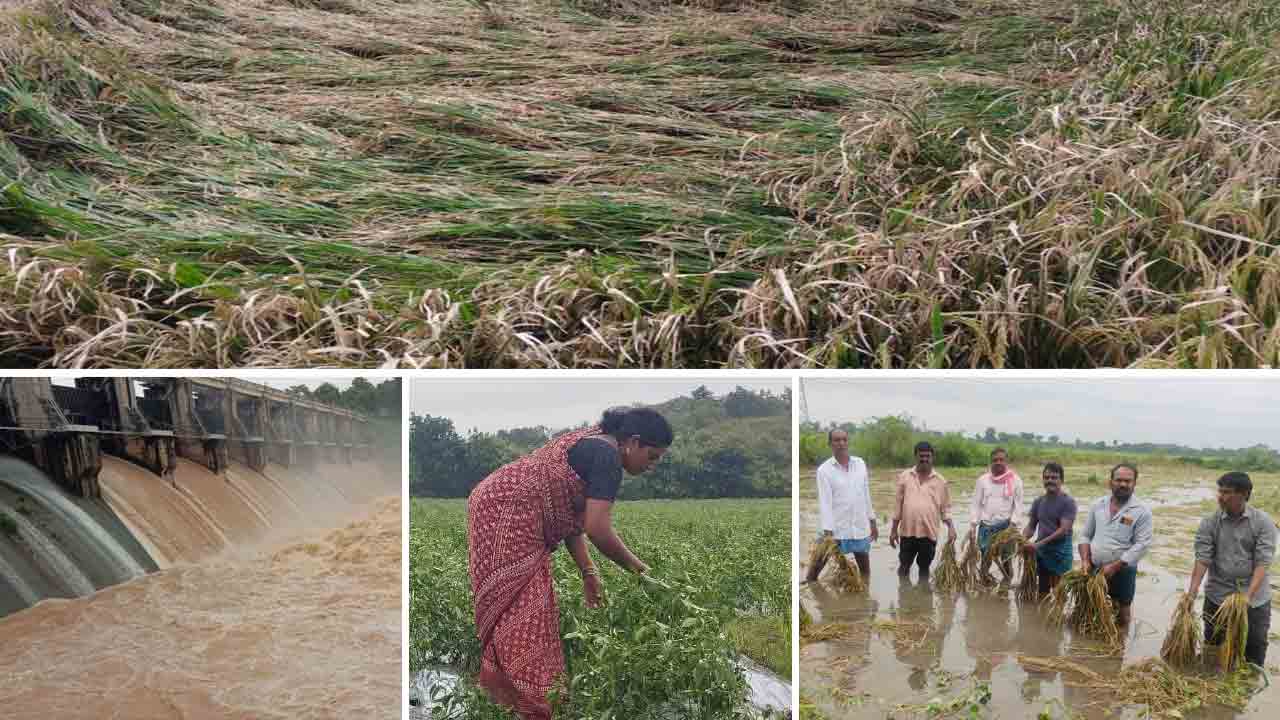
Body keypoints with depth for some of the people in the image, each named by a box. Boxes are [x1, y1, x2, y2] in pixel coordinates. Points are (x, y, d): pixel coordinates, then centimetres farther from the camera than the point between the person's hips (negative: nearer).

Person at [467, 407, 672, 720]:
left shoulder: (591, 445, 16)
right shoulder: (607, 456, -14)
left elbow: (572, 518, 16)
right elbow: (597, 528, -21)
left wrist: (588, 573, 13)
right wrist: (637, 569, -8)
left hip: (499, 510, 10)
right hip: (505, 515, -10)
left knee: (509, 609, 13)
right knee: (521, 610, -8)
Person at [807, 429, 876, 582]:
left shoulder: (860, 464, 5)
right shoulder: (824, 469, -8)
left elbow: (866, 494, 12)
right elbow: (825, 502, -14)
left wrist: (872, 522, 13)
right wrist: (828, 532, -20)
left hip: (860, 527, 4)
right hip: (837, 529, -4)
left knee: (865, 568, 14)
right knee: (818, 565, 2)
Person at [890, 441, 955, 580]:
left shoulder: (940, 480, 3)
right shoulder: (905, 476, 3)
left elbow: (945, 507, 6)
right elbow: (898, 504, 6)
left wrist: (950, 527, -9)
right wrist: (894, 529, 5)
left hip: (929, 532, 0)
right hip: (907, 531, 0)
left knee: (924, 567, 10)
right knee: (904, 566, 4)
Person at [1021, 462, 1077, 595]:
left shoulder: (1068, 501, -10)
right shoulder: (1038, 502, 9)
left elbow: (1063, 530, -18)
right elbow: (1031, 525, 13)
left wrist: (1039, 544, -23)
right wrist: (1024, 539, -9)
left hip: (1060, 553, -6)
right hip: (1041, 552, 6)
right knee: (1042, 592, 13)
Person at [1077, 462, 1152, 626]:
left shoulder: (1141, 510, -8)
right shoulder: (1097, 505, 5)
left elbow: (1142, 544, -14)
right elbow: (1086, 536, 9)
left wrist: (1114, 566, -18)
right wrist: (1085, 561, -5)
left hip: (1122, 572, -4)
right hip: (1094, 570, 4)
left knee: (1121, 615, 6)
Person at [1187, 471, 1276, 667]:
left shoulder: (1263, 522, -8)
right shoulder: (1209, 524, -4)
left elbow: (1263, 562, -15)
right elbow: (1202, 559, -11)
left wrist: (1249, 595, -25)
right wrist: (1192, 591, -23)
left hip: (1255, 599, -1)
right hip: (1218, 597, 1)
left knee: (1255, 647, 7)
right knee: (1213, 645, 11)